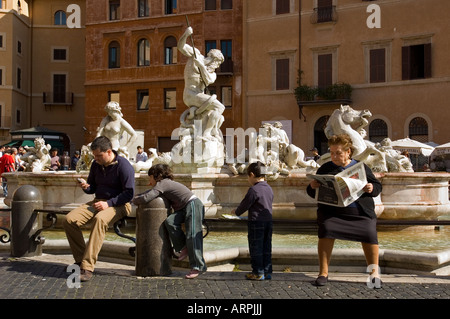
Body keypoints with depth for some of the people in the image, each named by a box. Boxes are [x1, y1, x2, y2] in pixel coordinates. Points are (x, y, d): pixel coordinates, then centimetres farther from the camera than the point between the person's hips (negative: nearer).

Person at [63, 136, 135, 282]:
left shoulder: (123, 165, -11)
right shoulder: (96, 164, 10)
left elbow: (129, 193, -13)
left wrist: (109, 203, -21)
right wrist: (86, 187, -4)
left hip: (119, 204, -7)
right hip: (98, 201, 7)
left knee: (100, 219, -39)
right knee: (69, 220, -17)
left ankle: (88, 267, -40)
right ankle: (80, 260, -6)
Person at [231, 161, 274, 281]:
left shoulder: (254, 190, -15)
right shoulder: (269, 189, 10)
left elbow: (245, 204, -9)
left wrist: (236, 212, 10)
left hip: (256, 222, -7)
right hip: (268, 221, 8)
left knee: (256, 248, 1)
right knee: (266, 247, 12)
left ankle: (258, 273, 4)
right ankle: (267, 271, 16)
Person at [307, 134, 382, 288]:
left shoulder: (361, 167, 13)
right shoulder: (325, 169, 12)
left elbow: (378, 186, 13)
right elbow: (313, 193, 13)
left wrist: (372, 189, -10)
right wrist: (312, 187, -11)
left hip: (361, 212, 0)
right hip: (332, 211, 0)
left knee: (370, 234, -18)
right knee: (326, 230, -26)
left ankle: (374, 272, 4)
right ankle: (323, 273, -14)